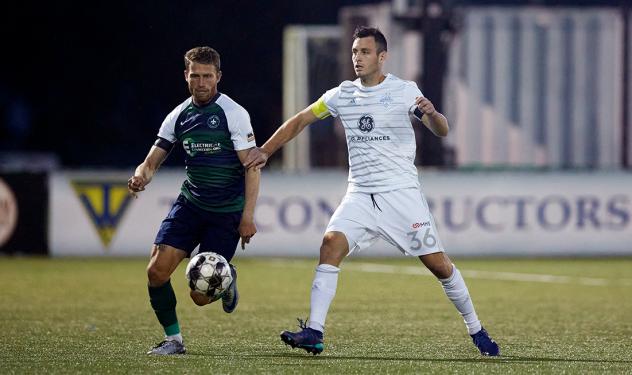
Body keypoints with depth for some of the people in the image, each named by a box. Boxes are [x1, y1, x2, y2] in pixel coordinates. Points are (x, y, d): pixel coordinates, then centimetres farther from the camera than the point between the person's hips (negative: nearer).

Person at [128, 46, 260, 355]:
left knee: (201, 296, -6)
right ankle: (173, 339, 5)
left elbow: (251, 167, -10)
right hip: (190, 203, 4)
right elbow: (153, 161, 5)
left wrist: (248, 216, -17)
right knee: (157, 270, -13)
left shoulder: (233, 114, -10)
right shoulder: (179, 116, 4)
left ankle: (226, 278, 30)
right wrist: (141, 176, -19)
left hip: (227, 212, -4)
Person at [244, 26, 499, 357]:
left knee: (438, 264, -3)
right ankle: (314, 333, -24)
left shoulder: (404, 91, -3)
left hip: (401, 193, -3)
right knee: (330, 245, -20)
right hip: (360, 196, 3)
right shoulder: (342, 94, 8)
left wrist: (431, 114, -35)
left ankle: (476, 331, 15)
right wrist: (264, 151, 11)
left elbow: (441, 131, -12)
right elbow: (300, 120, 18)